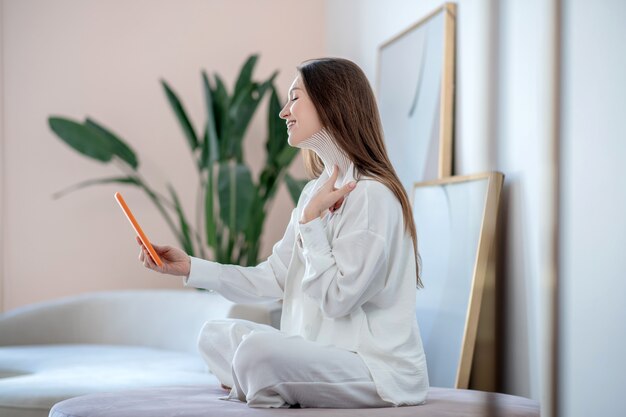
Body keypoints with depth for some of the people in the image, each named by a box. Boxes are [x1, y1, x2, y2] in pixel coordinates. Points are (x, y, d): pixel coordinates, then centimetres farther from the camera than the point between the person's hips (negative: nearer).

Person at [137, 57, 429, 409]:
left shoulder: (371, 194, -17)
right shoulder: (317, 189, 12)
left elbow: (336, 299, -17)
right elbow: (273, 278, 12)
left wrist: (310, 219, -16)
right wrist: (189, 267, 7)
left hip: (383, 371, -9)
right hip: (327, 351, 9)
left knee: (259, 348, -30)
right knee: (216, 335, 12)